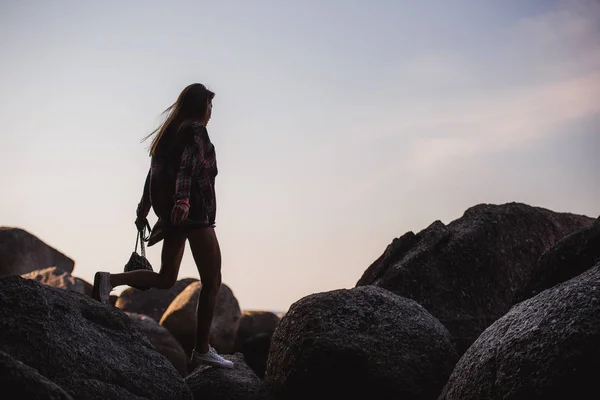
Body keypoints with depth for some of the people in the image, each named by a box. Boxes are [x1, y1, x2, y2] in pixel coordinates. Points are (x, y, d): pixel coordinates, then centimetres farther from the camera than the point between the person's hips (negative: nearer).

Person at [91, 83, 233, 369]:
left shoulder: (170, 133, 19)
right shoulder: (196, 131, -6)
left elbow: (154, 173, 22)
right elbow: (187, 167, -22)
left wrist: (143, 209, 27)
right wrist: (182, 200, -35)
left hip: (172, 215, 9)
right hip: (194, 212, -9)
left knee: (165, 279, 13)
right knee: (212, 281, -2)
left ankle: (110, 280, -9)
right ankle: (202, 350, -2)